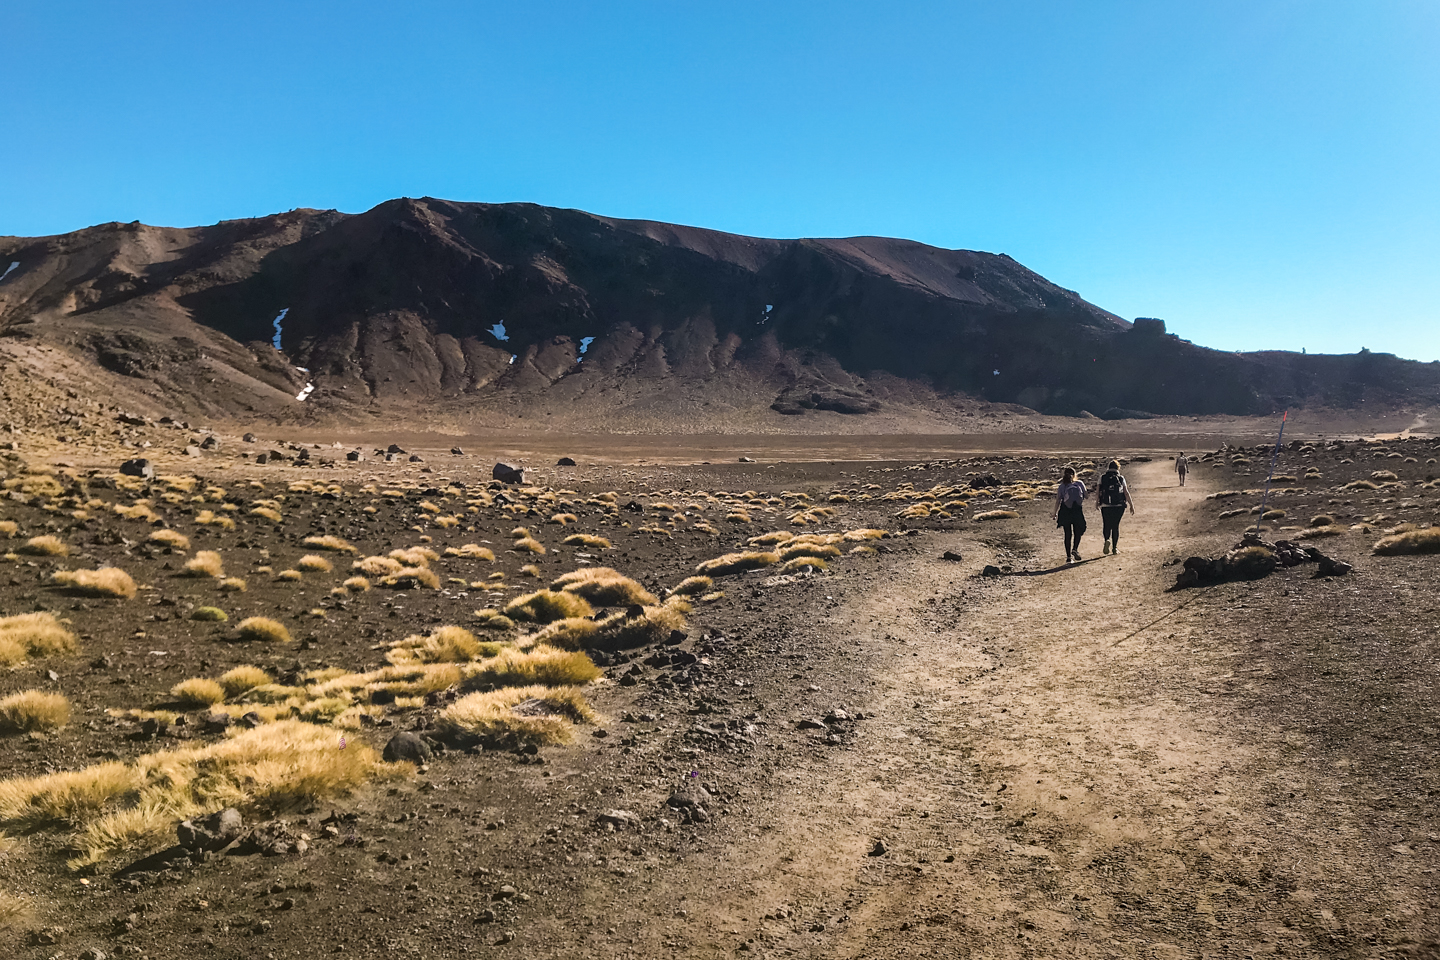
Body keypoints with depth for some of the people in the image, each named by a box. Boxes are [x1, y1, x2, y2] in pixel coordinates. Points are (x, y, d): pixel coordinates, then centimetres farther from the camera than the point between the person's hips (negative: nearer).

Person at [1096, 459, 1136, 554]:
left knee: (1106, 526, 10)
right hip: (1118, 506, 0)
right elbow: (1126, 493, -1)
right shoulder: (1121, 478, 2)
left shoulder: (1102, 477, 2)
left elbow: (1097, 492, -1)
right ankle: (1114, 548, 11)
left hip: (1105, 506, 0)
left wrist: (1097, 502, 13)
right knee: (1115, 526, 10)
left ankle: (1107, 540, -19)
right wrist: (1131, 505, 4)